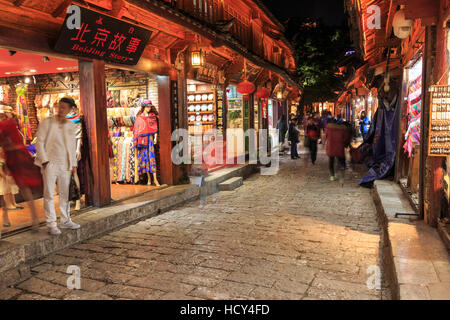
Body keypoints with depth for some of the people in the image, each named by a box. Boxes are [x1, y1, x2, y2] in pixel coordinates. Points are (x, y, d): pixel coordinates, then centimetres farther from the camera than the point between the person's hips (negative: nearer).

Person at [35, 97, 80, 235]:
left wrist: (74, 164, 14)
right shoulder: (46, 123, 0)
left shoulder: (71, 126, 11)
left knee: (65, 194, 10)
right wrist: (44, 161, -11)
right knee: (49, 194, -3)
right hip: (50, 164, -4)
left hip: (65, 165, 4)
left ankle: (65, 221, 20)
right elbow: (39, 142, -3)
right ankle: (51, 224, 2)